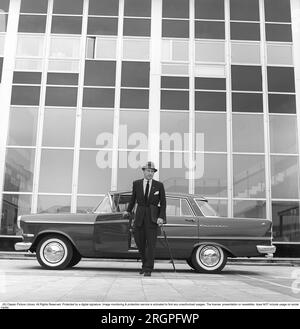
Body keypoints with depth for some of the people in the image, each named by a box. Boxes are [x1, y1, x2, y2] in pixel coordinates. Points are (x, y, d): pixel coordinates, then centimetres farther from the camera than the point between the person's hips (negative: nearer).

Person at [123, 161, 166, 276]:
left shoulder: (159, 185, -1)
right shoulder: (136, 184, 3)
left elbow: (163, 203, 0)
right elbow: (133, 198, 18)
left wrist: (161, 217, -10)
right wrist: (128, 211, 24)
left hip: (153, 218, -2)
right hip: (139, 217, 2)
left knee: (151, 243, -5)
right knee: (139, 242, 5)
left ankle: (148, 269, 2)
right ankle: (145, 263, 29)